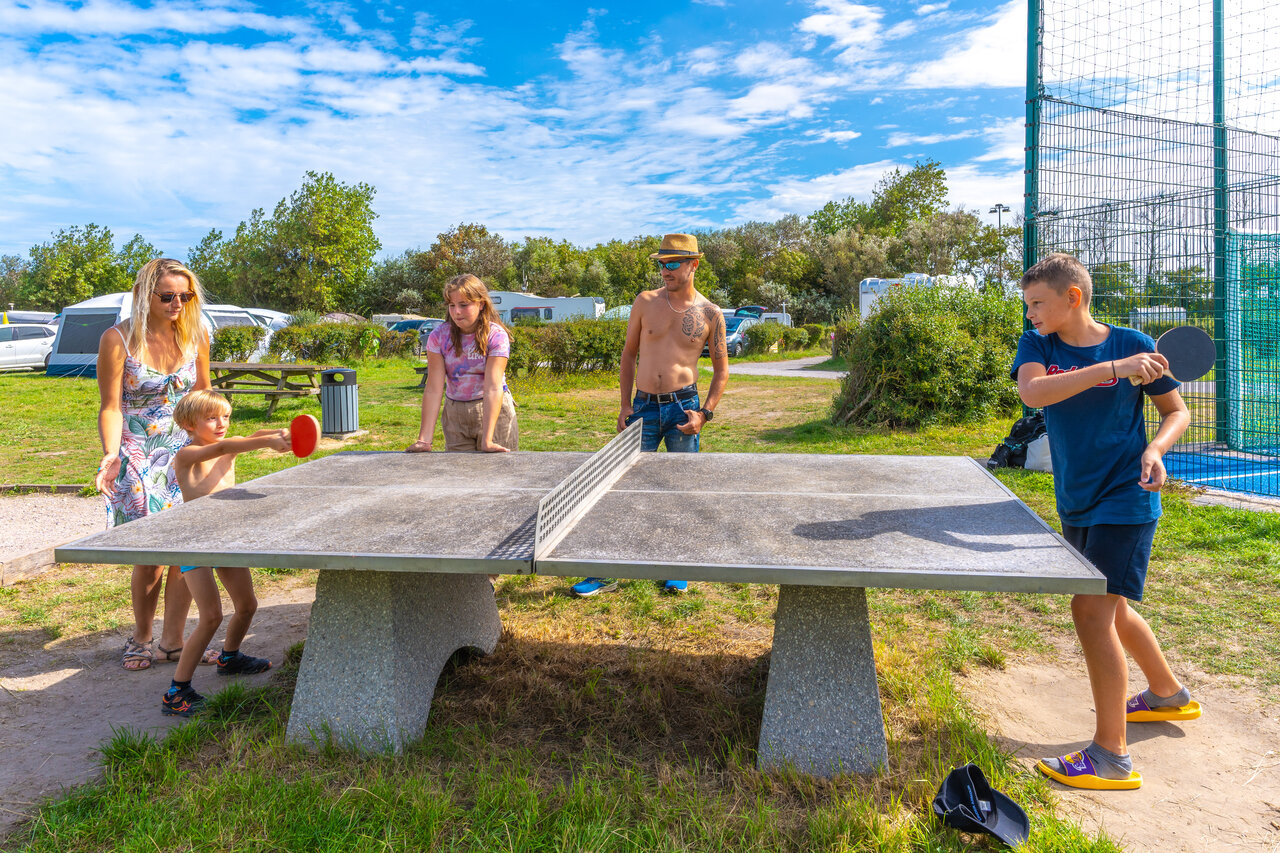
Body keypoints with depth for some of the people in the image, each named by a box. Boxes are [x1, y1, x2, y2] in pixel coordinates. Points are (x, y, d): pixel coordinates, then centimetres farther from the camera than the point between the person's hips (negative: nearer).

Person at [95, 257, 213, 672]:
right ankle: (141, 637, 23)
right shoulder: (118, 340, -9)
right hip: (138, 459, -3)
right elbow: (111, 407, -10)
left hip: (186, 454, 4)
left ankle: (172, 641, 16)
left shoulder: (196, 334, 2)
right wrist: (111, 453, -24)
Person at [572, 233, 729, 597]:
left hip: (683, 405, -1)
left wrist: (705, 413, -4)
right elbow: (628, 353, 10)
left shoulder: (710, 314, 1)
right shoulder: (646, 302, 3)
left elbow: (721, 369, 7)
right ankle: (606, 573, 10)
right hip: (643, 407, 1)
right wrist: (625, 404, 4)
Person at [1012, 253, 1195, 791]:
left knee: (1092, 611, -13)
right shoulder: (1036, 345, -2)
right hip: (1076, 504, 6)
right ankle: (1167, 694, 47)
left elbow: (1177, 411, 3)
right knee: (1110, 609, 21)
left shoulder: (1134, 345, -9)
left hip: (1125, 500, -6)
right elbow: (1031, 392, -24)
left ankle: (1111, 756, -2)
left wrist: (1154, 450, -17)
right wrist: (1113, 369, -33)